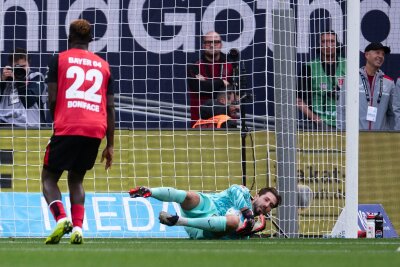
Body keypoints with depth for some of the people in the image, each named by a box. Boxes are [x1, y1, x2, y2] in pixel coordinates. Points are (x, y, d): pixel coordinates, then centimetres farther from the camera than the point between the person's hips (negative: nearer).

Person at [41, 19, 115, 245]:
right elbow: (110, 108, 13)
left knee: (49, 177, 10)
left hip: (67, 127, -4)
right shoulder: (103, 65, 17)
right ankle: (78, 228, 2)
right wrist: (110, 145, 15)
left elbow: (52, 99, 0)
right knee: (76, 179, 20)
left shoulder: (59, 60, 7)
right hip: (96, 131, 4)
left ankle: (61, 218, -16)